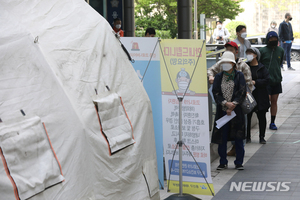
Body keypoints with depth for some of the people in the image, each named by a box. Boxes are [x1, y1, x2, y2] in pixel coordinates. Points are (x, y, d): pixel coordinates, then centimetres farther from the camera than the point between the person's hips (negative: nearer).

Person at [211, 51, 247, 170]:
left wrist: (233, 105, -13)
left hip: (237, 111, -2)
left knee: (238, 138, 0)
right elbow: (215, 93, 1)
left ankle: (239, 163, 10)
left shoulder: (239, 76, 4)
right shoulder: (218, 77, 9)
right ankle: (223, 162, 14)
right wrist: (226, 103, -14)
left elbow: (242, 93, -3)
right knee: (222, 138, 3)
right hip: (222, 111, 2)